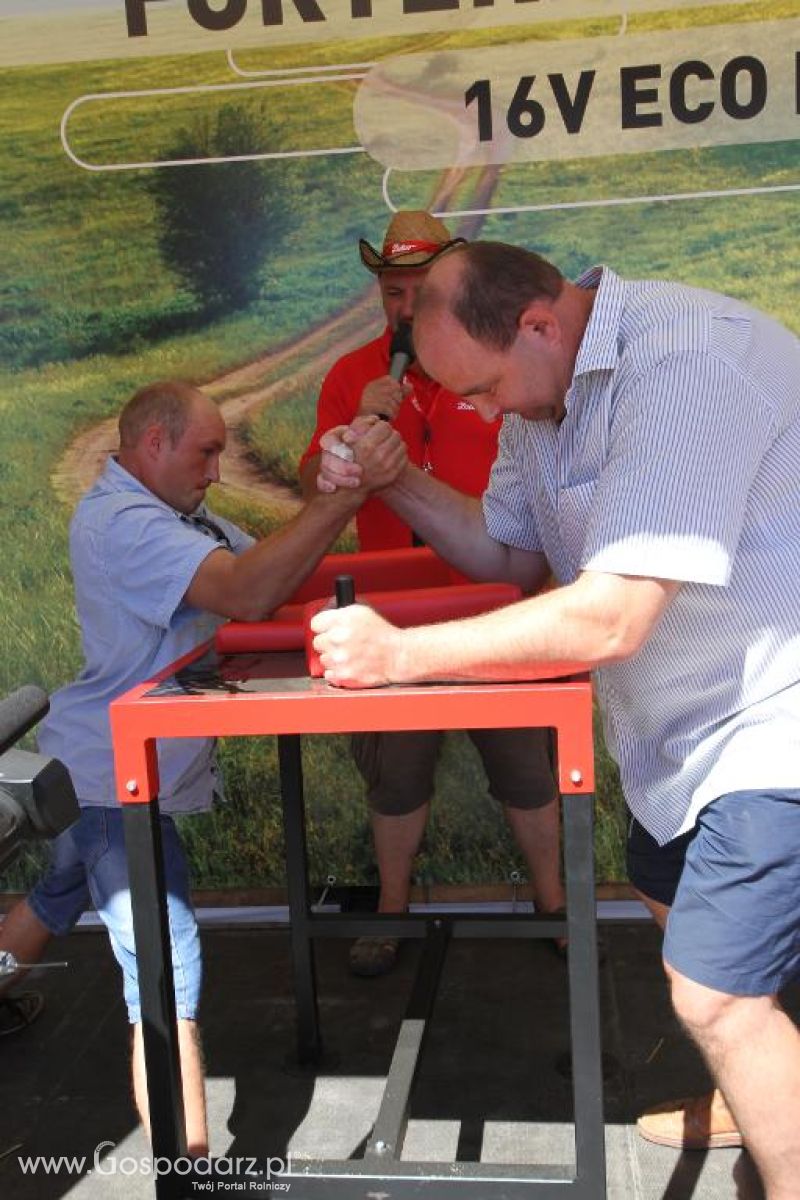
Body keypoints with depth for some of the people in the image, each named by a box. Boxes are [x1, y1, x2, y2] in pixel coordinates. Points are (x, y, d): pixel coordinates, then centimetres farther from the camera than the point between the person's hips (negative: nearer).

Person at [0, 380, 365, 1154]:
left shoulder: (179, 516, 10)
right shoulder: (121, 522, -22)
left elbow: (271, 573, 1)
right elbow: (247, 595, -36)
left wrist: (341, 496, -13)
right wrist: (343, 493, -37)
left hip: (106, 767, 11)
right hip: (113, 778, -11)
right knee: (169, 980, -11)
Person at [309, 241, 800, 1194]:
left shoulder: (685, 363, -30)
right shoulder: (543, 391, 1)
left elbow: (611, 619, -34)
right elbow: (509, 553, 8)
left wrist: (399, 654, -28)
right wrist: (396, 482, -7)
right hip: (687, 721, 10)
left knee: (715, 991, -10)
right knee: (674, 902, 24)